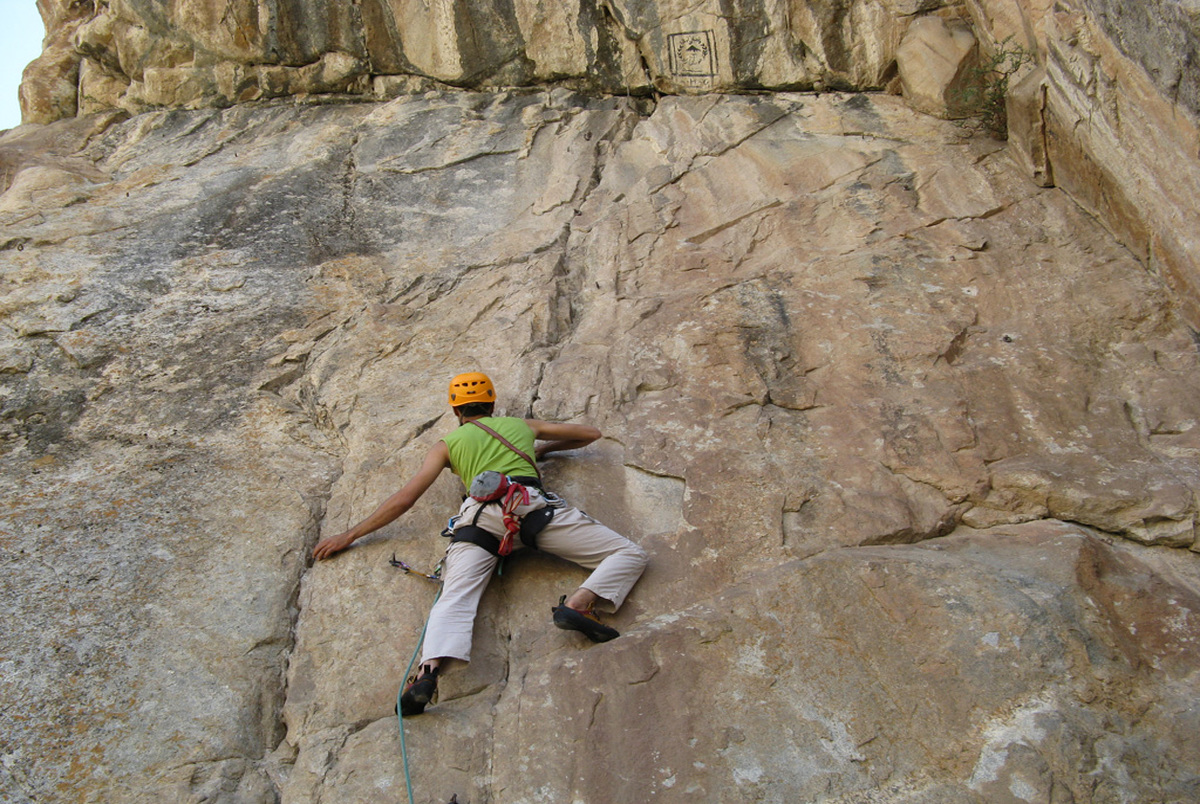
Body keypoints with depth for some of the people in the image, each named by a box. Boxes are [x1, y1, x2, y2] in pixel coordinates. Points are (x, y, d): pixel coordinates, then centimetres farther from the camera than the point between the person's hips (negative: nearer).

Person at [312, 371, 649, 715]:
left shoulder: (448, 444, 28)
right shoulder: (523, 425, 33)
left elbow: (403, 500, 22)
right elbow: (591, 433, 40)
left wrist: (349, 536, 30)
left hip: (480, 516, 1)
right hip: (533, 505, 0)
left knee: (455, 600, -12)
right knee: (630, 555, 0)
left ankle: (428, 671, -42)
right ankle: (577, 604, -28)